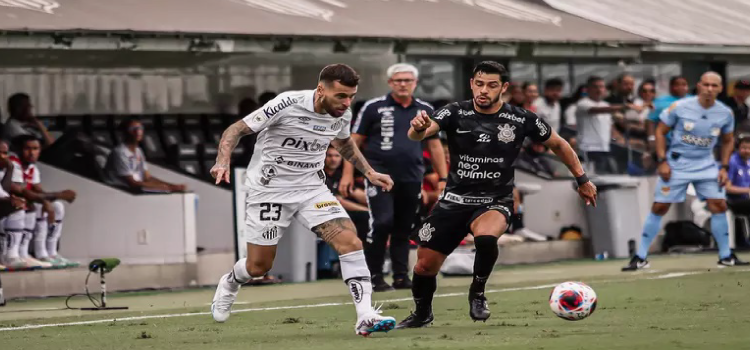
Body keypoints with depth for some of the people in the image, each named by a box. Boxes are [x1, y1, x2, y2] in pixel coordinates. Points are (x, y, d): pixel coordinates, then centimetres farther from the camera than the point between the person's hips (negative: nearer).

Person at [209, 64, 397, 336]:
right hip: (269, 189, -4)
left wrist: (369, 173, 14)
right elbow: (236, 129, -16)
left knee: (350, 241, -18)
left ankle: (365, 317, -18)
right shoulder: (288, 104, -23)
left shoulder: (342, 115, -5)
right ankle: (230, 283, 41)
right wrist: (223, 162, -31)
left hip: (312, 188, 4)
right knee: (259, 266, 4)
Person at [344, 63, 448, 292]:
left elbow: (435, 146, 16)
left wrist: (443, 178, 10)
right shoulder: (374, 107, 0)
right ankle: (374, 277, -3)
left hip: (412, 178, 4)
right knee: (382, 223, -12)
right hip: (380, 175, -3)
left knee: (404, 229, 8)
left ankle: (401, 276, 16)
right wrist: (348, 174, -4)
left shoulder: (425, 110, 10)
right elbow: (354, 142, 3)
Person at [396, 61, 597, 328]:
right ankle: (422, 314, 38)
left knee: (485, 238, -36)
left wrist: (582, 179, 11)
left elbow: (558, 144, 8)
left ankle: (477, 293, -7)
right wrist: (418, 128, -49)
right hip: (454, 200, 2)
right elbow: (417, 134, -26)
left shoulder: (522, 120, -8)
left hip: (495, 202, -2)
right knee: (425, 266, 5)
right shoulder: (455, 113, -9)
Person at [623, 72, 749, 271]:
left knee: (719, 206, -6)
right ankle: (640, 258, 4)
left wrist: (724, 167, 3)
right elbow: (660, 131, -3)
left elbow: (728, 141, 12)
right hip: (676, 164, -3)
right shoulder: (680, 107, -13)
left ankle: (726, 256, 8)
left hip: (706, 165, 3)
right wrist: (662, 161, -10)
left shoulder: (725, 113, -4)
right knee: (659, 208, -4)